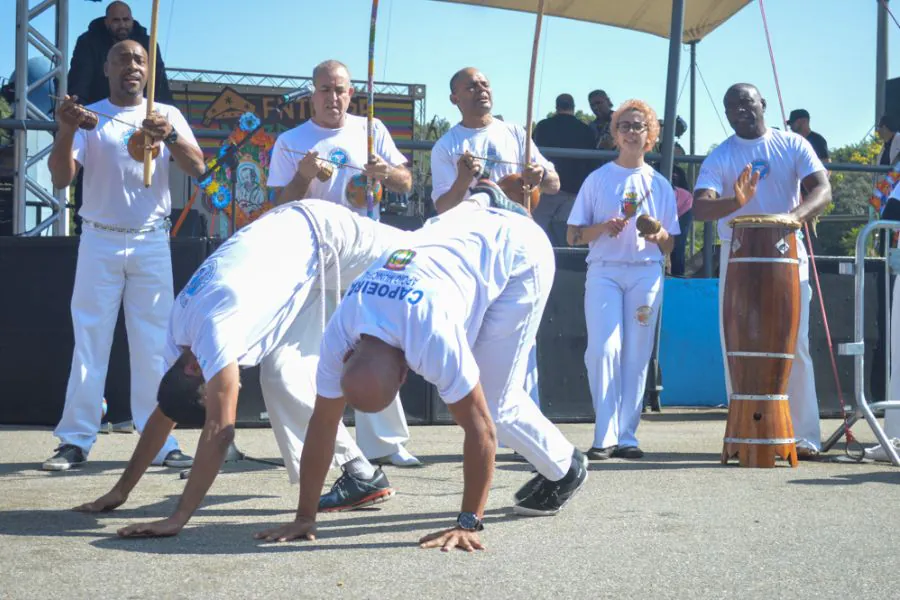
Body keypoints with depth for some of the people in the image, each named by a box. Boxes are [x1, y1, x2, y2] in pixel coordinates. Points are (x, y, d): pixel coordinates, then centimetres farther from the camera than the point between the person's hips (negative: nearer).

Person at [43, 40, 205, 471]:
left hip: (152, 244, 1)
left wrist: (169, 136, -25)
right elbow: (61, 179, -7)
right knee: (89, 342, 1)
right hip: (99, 242, 0)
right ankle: (76, 440, 4)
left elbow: (197, 169, -6)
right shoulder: (89, 117, 3)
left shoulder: (167, 115, 6)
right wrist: (66, 133, -24)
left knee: (154, 345, 1)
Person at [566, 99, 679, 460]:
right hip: (604, 271, -2)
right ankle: (605, 437, -15)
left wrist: (659, 235, -8)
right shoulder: (598, 179, 10)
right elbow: (573, 235, 7)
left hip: (647, 273, 2)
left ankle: (626, 436, 4)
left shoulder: (660, 185, 14)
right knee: (604, 348, -16)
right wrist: (604, 227, -11)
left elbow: (669, 246, 14)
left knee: (637, 356, -1)